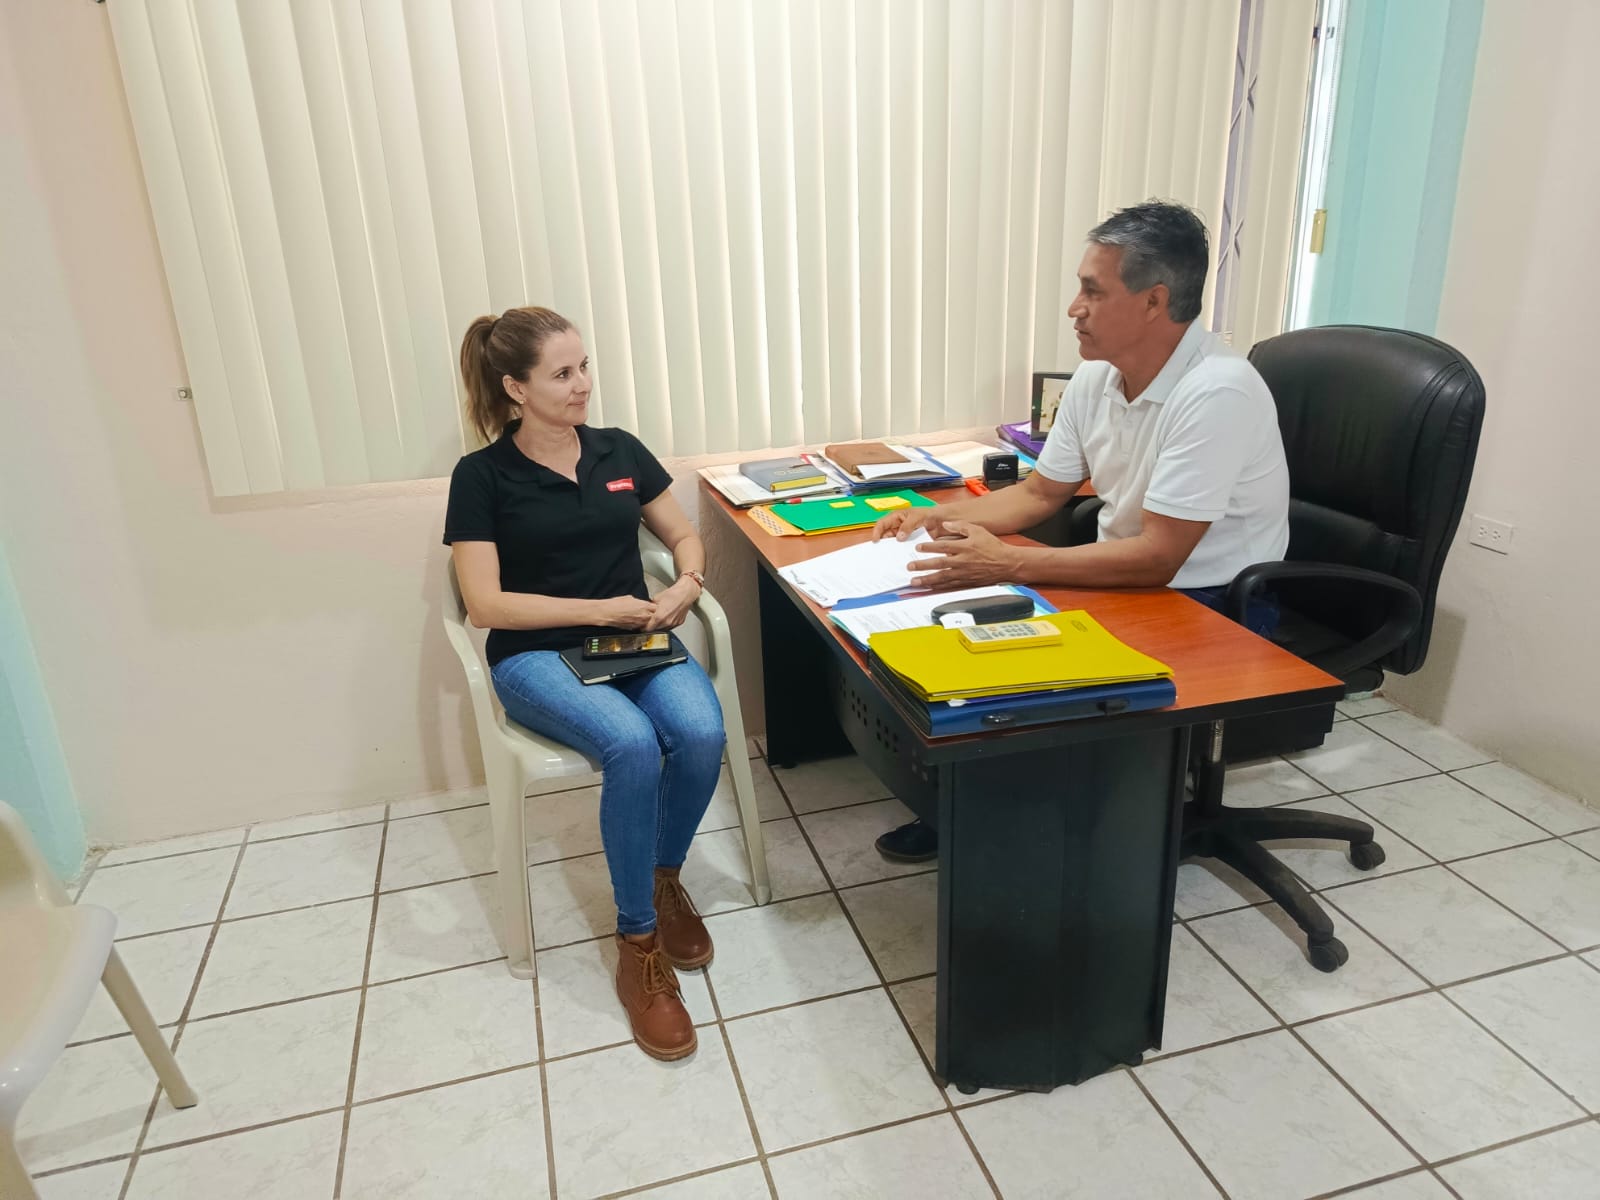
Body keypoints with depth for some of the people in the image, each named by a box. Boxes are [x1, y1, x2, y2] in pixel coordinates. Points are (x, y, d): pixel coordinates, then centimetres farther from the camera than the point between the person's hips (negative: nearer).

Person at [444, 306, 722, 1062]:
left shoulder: (619, 450, 8)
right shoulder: (482, 476, -4)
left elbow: (684, 536, 16)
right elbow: (485, 604, -9)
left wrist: (687, 585, -7)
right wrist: (599, 609, -16)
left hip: (636, 640, 4)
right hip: (537, 655, -3)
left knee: (701, 733, -27)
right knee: (633, 745, -33)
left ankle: (664, 877, 3)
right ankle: (638, 944, -13)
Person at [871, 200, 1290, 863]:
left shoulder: (1217, 392, -26)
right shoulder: (1096, 377, -2)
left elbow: (1155, 558, -28)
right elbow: (1039, 493, 9)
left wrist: (1005, 564, -30)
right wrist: (937, 518, -6)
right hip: (1124, 578, 8)